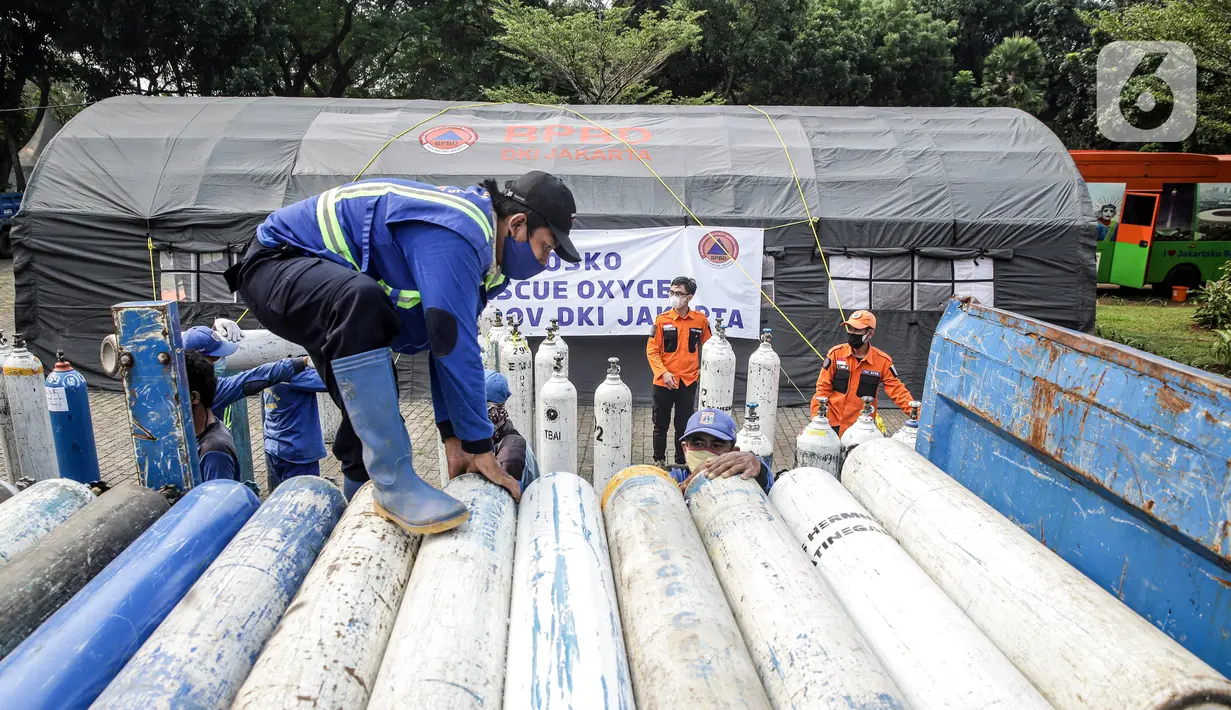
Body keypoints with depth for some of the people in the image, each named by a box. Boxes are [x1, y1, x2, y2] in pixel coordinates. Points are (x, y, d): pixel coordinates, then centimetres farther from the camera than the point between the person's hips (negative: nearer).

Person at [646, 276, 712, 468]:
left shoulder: (701, 319, -3)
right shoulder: (662, 319, -6)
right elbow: (652, 351, -6)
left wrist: (703, 368, 2)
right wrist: (663, 373, -17)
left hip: (688, 382, 1)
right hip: (664, 382, -1)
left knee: (684, 424, 11)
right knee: (661, 424, 11)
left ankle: (681, 462, 26)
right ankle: (659, 461, 27)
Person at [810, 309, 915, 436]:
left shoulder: (882, 361, -5)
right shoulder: (836, 353, -5)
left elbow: (897, 390, -4)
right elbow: (823, 388, -3)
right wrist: (816, 417, -8)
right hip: (833, 424, 0)